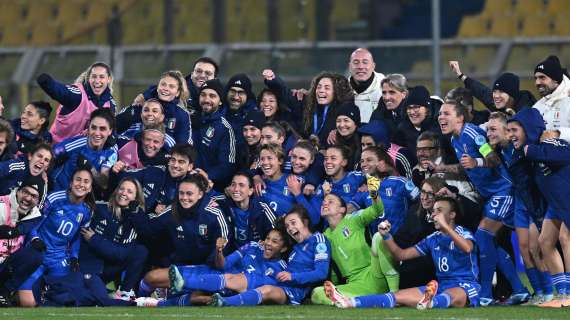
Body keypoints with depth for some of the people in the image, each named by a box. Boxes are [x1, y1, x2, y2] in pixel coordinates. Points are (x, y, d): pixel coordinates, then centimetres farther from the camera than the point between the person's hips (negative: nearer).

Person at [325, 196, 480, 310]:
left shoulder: (462, 233, 0)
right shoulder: (433, 239, 18)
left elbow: (467, 248, -26)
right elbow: (402, 254, 18)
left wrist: (445, 226, -27)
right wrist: (386, 236, 3)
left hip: (464, 287, -5)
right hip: (441, 285, 5)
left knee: (452, 296, -43)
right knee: (399, 296, -13)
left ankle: (430, 303, -81)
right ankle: (350, 302, -32)